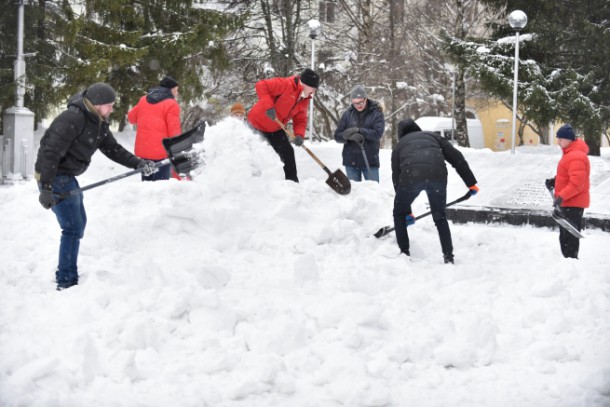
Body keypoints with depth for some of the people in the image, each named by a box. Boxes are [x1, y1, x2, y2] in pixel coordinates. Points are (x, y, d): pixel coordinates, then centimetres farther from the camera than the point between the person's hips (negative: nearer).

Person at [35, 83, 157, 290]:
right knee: (73, 228, -9)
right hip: (53, 177, -10)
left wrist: (138, 163, -2)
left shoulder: (98, 122, 7)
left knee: (79, 223, 19)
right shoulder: (72, 118, -23)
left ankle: (64, 274, 31)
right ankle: (66, 281, -2)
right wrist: (46, 189, -31)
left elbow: (112, 149, 12)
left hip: (67, 177, 10)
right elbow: (51, 152, -28)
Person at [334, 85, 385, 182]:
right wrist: (350, 136, -19)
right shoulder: (348, 114, 5)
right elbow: (337, 135, 2)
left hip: (370, 160, -3)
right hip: (351, 160, 3)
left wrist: (358, 130, -21)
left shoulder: (376, 113, -2)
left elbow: (378, 134, -13)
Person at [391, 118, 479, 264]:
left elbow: (396, 177, 31)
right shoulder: (432, 136, 32)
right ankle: (449, 257, 16)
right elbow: (456, 157, 20)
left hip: (411, 175, -1)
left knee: (399, 213, 23)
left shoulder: (399, 145, 32)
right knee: (440, 217, 20)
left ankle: (404, 253, 21)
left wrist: (407, 211, 38)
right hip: (438, 174, 1)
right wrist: (471, 182, 20)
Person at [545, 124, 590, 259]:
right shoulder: (569, 153, 13)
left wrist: (561, 197, -33)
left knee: (570, 237, -10)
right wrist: (554, 181, 10)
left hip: (573, 203, -11)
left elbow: (577, 183, -28)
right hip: (566, 203, 11)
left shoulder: (577, 156, -20)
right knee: (564, 235, 16)